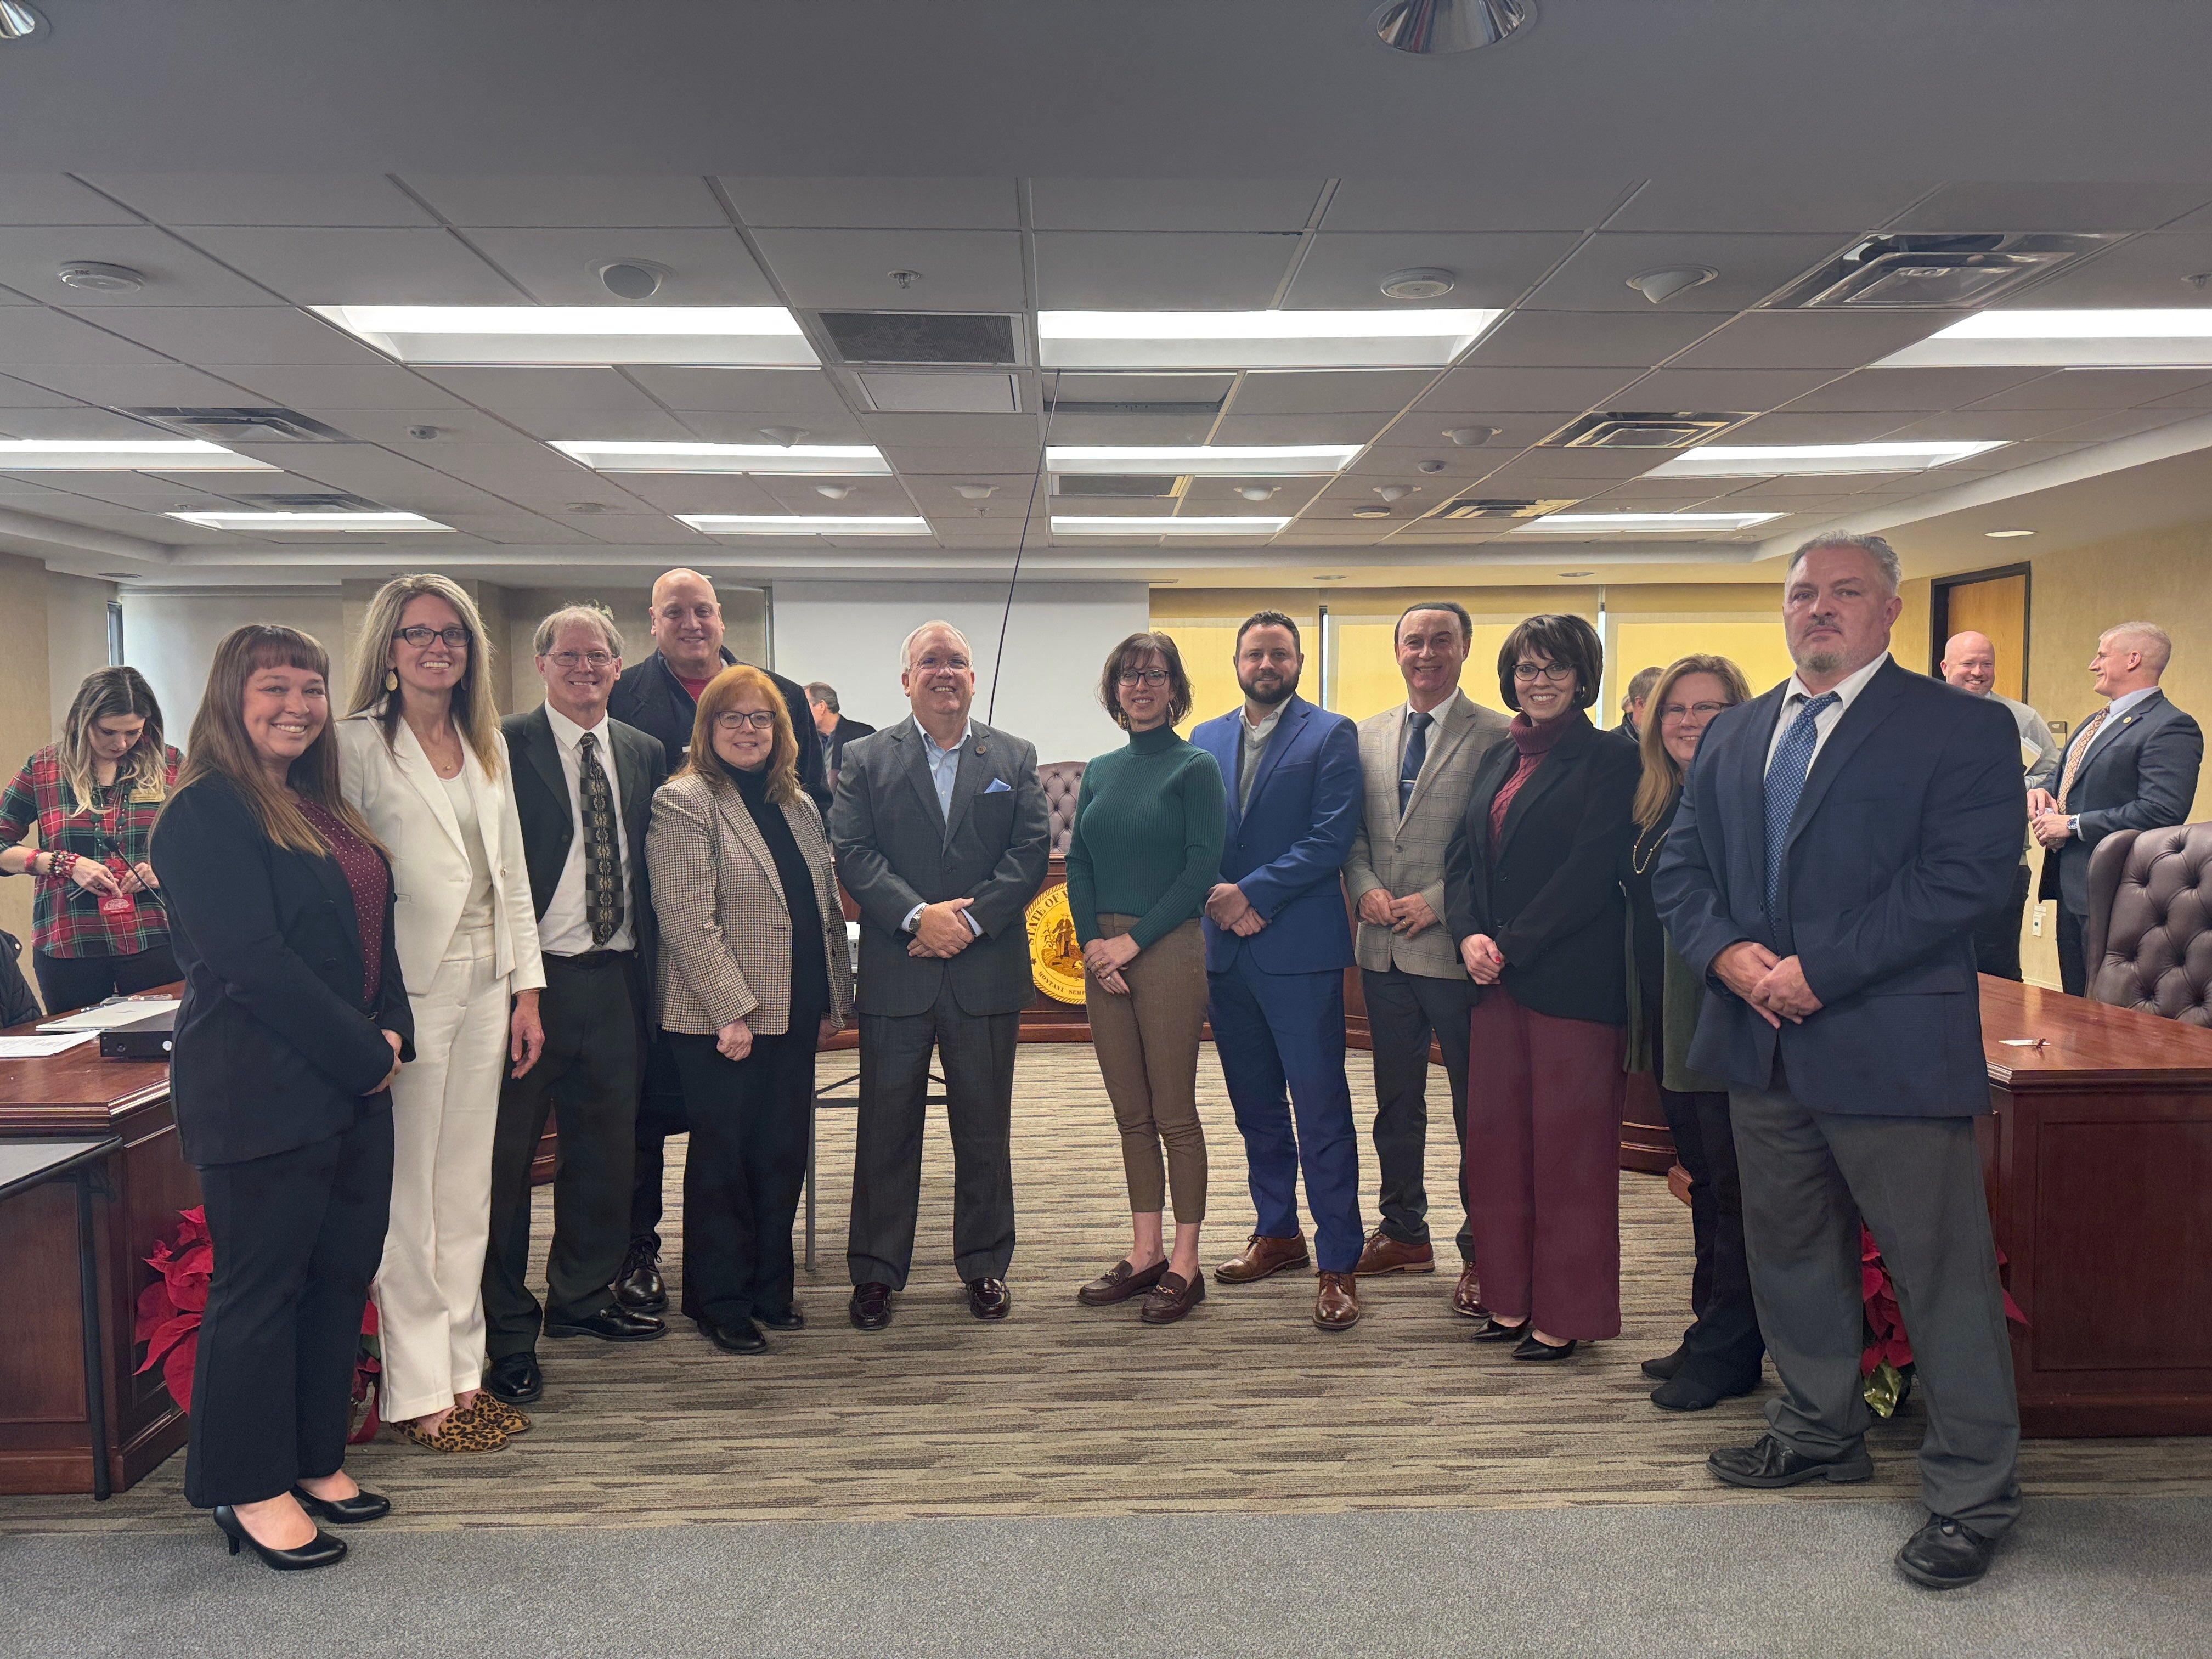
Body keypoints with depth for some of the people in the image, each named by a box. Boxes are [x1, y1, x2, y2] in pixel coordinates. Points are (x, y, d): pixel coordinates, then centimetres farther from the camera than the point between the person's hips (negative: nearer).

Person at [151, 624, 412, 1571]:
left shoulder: (322, 809, 15)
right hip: (261, 1089, -8)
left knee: (342, 1272, 13)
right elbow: (251, 957, -19)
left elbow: (372, 932, 16)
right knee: (261, 1283, 3)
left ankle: (315, 1458, 28)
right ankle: (251, 1489, 17)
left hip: (351, 1081, 8)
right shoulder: (207, 812, -11)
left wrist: (391, 1033, 1)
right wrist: (361, 1053, -15)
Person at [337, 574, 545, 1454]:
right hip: (408, 989, -6)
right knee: (408, 1193, 1)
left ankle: (462, 1372, 22)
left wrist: (526, 987, 11)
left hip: (486, 986, 6)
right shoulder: (358, 744, -5)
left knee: (466, 1190, 12)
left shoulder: (488, 745, 13)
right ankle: (416, 1391, 12)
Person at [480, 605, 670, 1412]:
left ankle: (583, 1296, 34)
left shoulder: (644, 754, 11)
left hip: (615, 981, 5)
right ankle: (507, 1329, 18)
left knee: (606, 1149, 16)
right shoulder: (503, 747, -6)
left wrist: (647, 965, 7)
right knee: (507, 1156, 5)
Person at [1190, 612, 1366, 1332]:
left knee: (1321, 1111, -4)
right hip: (1226, 950, 5)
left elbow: (1330, 838, -10)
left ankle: (1338, 1264, 3)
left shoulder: (1331, 736, -1)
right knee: (1255, 1105, 15)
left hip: (1299, 949, -5)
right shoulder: (1205, 740, 14)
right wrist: (1218, 896, -8)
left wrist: (1253, 893, -15)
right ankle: (1277, 1232, 30)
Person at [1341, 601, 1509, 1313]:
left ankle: (1481, 1252, 17)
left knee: (1477, 1106, 4)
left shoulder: (1496, 735, -6)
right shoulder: (1368, 735, 11)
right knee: (1396, 1100, 16)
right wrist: (1366, 889, -4)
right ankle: (1405, 1231, 31)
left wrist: (1438, 902, -16)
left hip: (1456, 949, -5)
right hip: (1383, 948, 5)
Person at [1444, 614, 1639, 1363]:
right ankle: (1511, 1300, 23)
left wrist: (1513, 947, -14)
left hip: (1572, 982, -7)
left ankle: (1566, 1317, 14)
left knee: (1568, 1146, 1)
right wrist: (1470, 936, -5)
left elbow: (1591, 871, -14)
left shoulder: (1609, 759, -5)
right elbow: (1463, 856, 12)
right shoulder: (1498, 758, 16)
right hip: (1497, 979, 7)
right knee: (1497, 1137, 10)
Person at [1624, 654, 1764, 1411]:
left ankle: (1729, 1353, 15)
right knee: (1703, 1184, 17)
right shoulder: (1657, 807, 13)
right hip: (1672, 1029, 9)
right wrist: (1643, 1021, 16)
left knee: (1733, 1189, 3)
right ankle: (1710, 1331, 29)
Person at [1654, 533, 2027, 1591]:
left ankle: (1970, 1495, 18)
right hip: (1764, 1045, 6)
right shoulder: (1731, 736, 13)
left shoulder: (1963, 728, -5)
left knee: (1942, 1270, 2)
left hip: (1892, 1047, -6)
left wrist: (1819, 971, -19)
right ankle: (1819, 1435, 37)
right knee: (1790, 1253, 18)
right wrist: (1727, 952, -10)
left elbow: (1966, 876, -16)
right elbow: (1681, 867, 10)